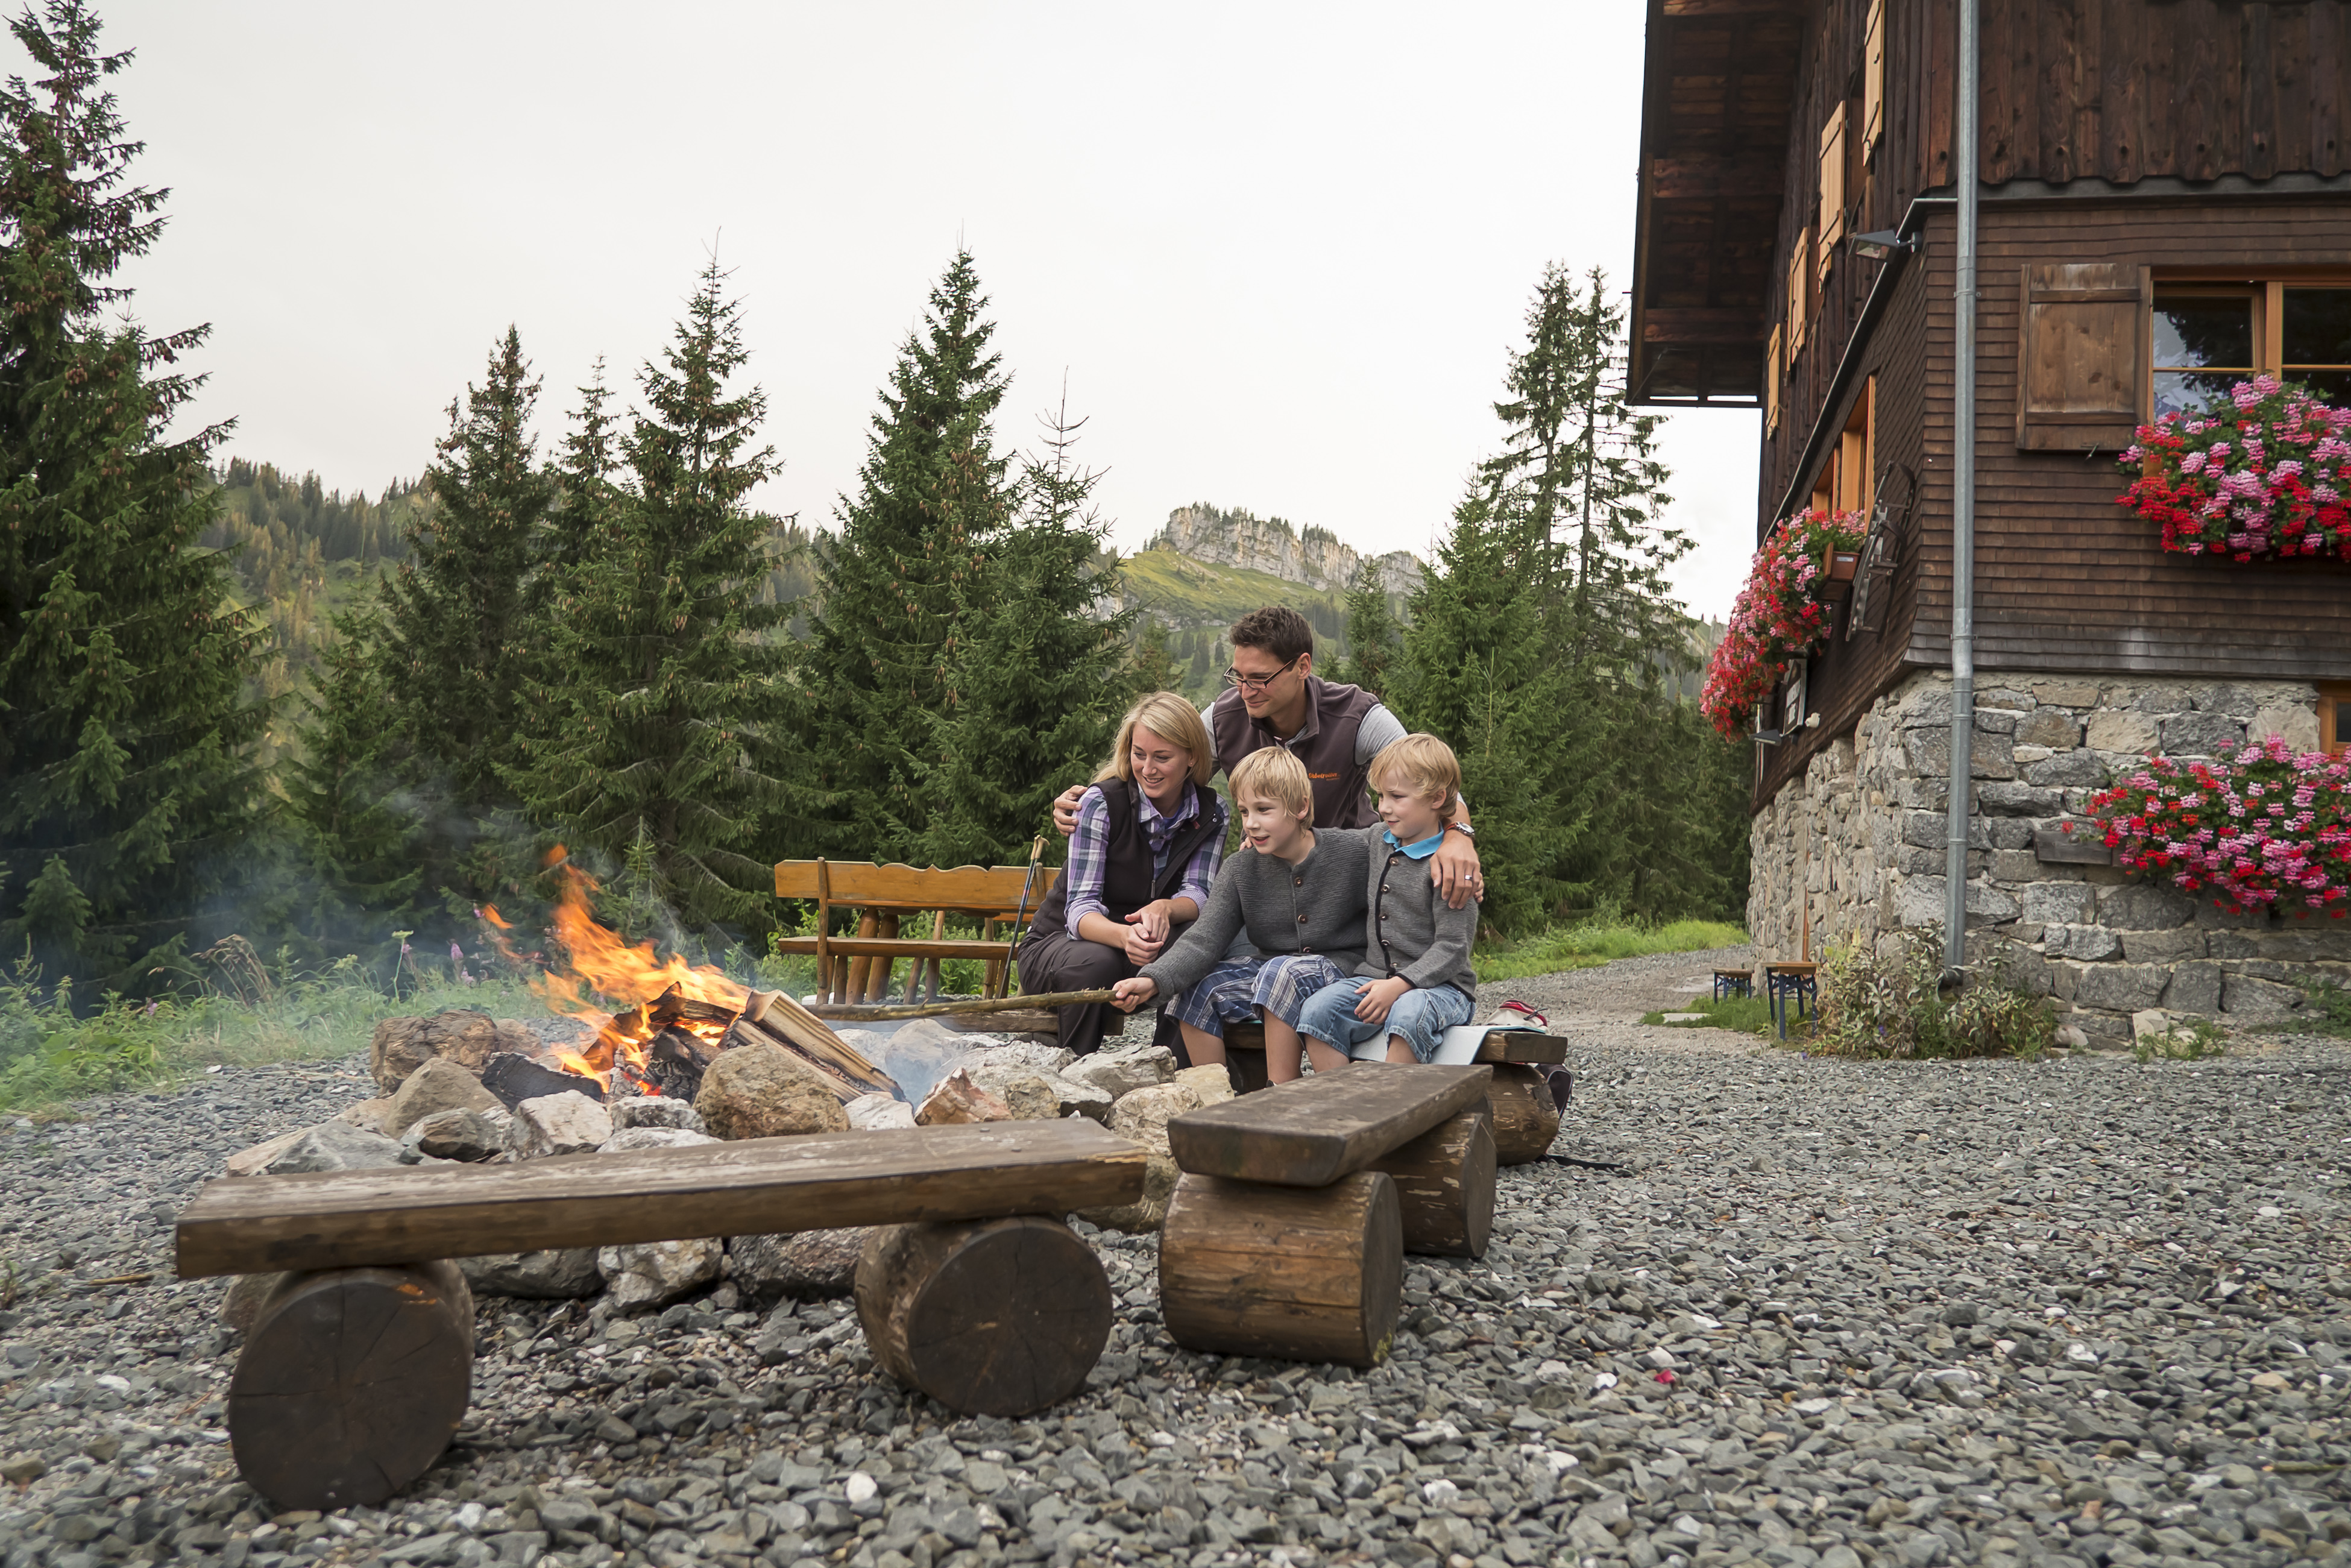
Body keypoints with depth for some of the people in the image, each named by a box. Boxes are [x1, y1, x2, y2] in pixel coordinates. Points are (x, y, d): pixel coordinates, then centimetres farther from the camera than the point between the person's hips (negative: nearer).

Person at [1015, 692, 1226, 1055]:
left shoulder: (1211, 813, -4)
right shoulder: (1102, 801, -18)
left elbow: (1198, 893, -9)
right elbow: (1080, 906, -23)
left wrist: (1164, 909, -35)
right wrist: (1124, 936, -46)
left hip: (1142, 945, 3)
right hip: (1060, 942, -3)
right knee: (1096, 964, -38)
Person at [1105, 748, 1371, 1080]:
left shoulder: (1355, 851, -11)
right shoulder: (1239, 872, -3)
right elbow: (1204, 940, -14)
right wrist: (1152, 981, -31)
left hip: (1340, 967, -5)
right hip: (1269, 969, 5)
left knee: (1283, 971, -35)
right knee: (1195, 989, -14)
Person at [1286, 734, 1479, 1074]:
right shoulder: (1379, 841, 12)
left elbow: (1452, 948, -15)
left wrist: (1399, 984, -26)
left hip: (1440, 984, -7)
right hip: (1374, 976, 7)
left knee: (1409, 1014, -39)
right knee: (1317, 1010, -18)